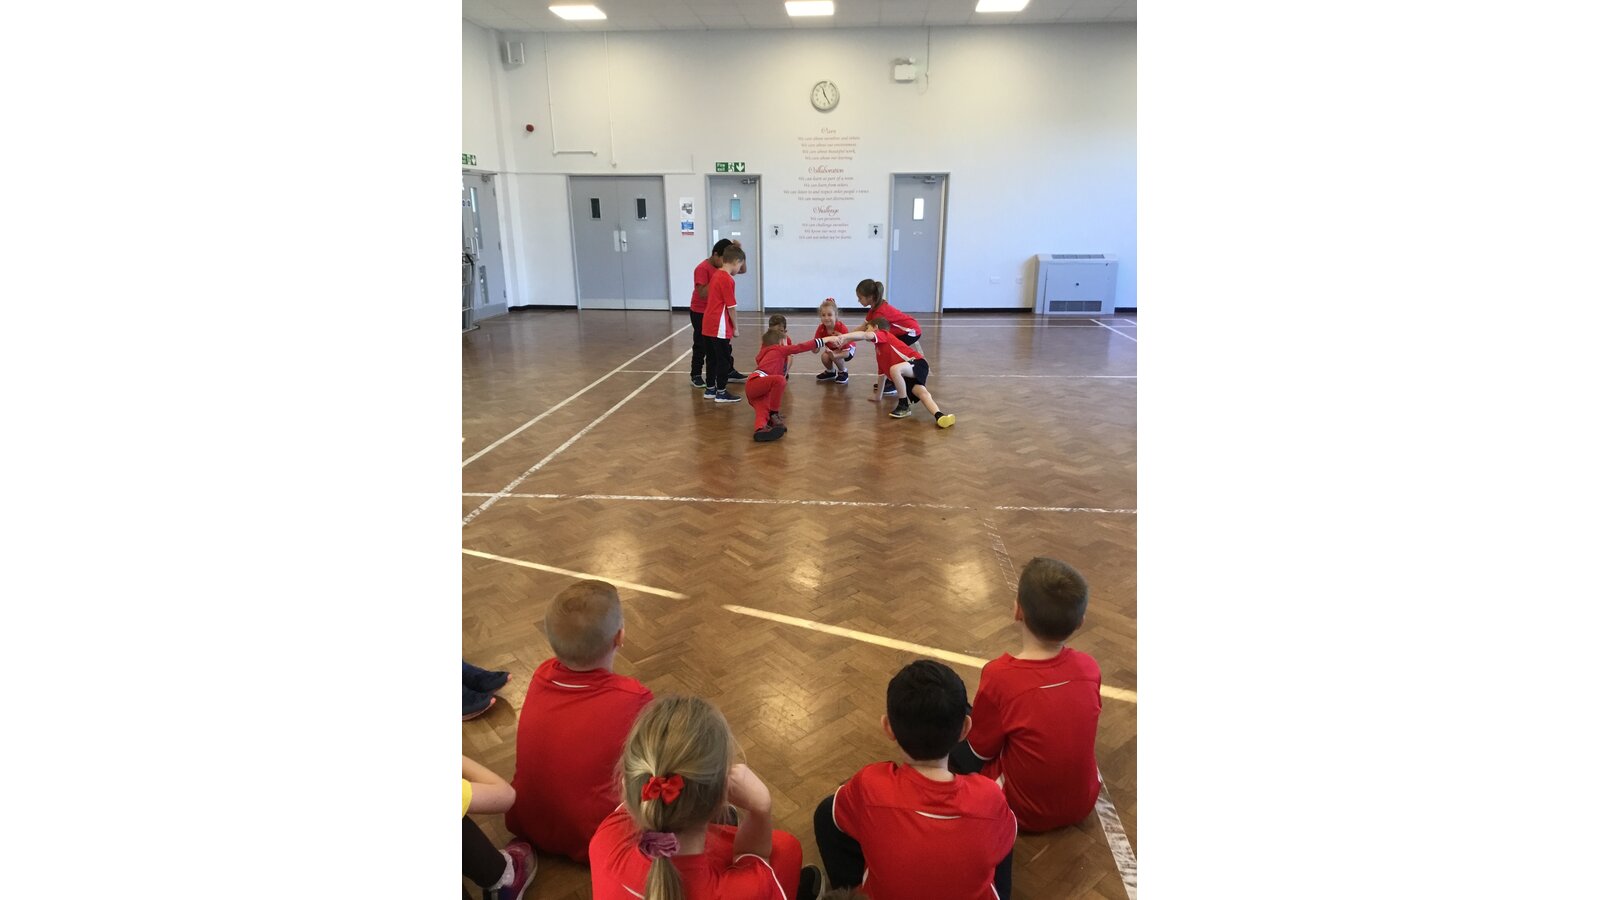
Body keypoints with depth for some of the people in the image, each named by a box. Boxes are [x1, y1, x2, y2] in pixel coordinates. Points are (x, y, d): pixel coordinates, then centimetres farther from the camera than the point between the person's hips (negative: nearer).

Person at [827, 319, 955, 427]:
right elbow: (882, 373, 37)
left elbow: (865, 335, -17)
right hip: (907, 376, 9)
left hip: (917, 362, -9)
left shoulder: (884, 334, 3)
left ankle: (904, 405, -21)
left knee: (894, 368, -34)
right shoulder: (879, 352, 29)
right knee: (920, 391, -19)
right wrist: (877, 396, 42)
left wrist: (843, 337, -28)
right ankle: (939, 415, -45)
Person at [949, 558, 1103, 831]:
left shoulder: (999, 675, -28)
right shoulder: (1090, 667, -14)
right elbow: (1071, 728, 5)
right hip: (1083, 804, 5)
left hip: (1026, 814, -4)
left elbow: (982, 750, -12)